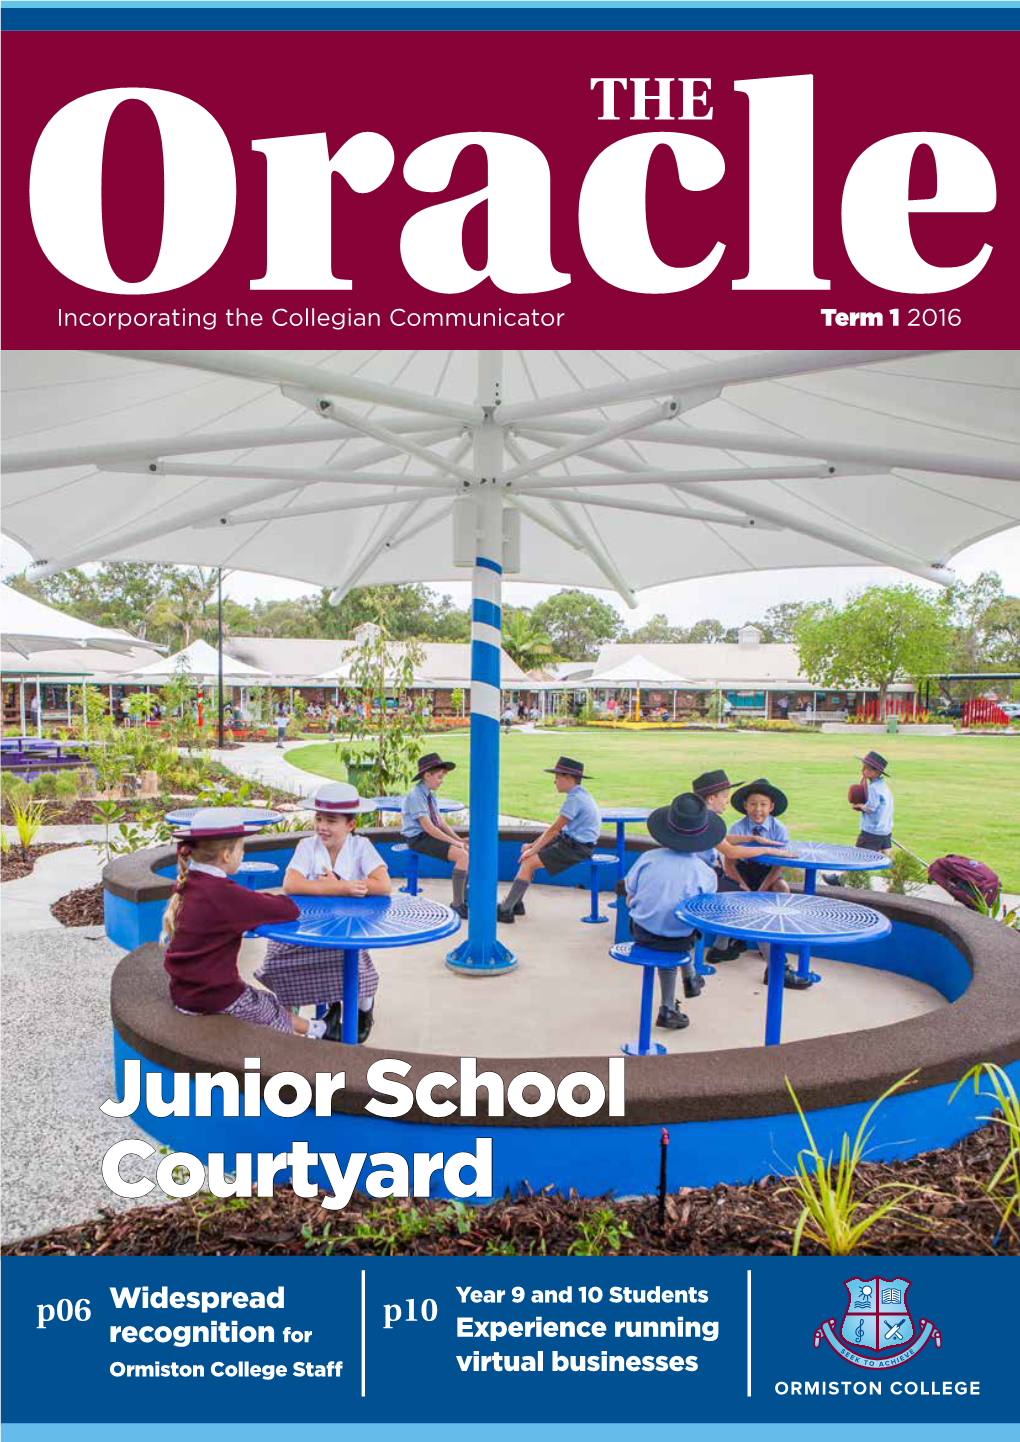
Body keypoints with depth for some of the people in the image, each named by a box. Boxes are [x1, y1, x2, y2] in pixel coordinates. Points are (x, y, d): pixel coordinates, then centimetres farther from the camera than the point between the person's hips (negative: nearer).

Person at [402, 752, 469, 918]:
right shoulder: (415, 795, -17)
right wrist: (454, 842, -21)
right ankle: (458, 904, -16)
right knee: (462, 855, -23)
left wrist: (459, 839, -1)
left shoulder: (430, 794, 12)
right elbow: (428, 827, -23)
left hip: (430, 835, 9)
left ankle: (464, 899, 8)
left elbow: (440, 822, 13)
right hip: (418, 839, -9)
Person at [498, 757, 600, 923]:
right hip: (569, 841, 10)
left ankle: (505, 910, -8)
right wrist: (533, 845, 12)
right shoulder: (578, 795, 13)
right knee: (528, 855, 11)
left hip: (577, 848, -10)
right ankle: (516, 903, 13)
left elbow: (554, 830, -18)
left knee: (528, 862, -15)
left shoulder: (575, 799, -19)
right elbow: (556, 827, 16)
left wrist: (533, 850, -9)